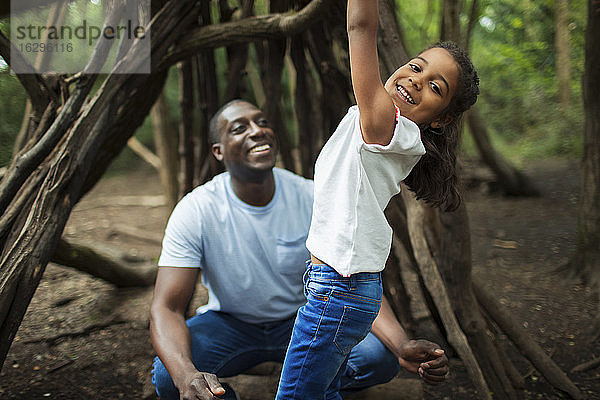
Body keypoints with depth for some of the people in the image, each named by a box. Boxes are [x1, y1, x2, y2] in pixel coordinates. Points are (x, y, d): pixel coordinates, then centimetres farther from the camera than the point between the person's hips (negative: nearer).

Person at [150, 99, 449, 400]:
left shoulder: (314, 199, -16)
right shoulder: (195, 211, -20)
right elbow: (166, 308, -25)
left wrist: (402, 346, -36)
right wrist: (186, 375, -48)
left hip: (304, 319, 2)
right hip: (229, 323, -1)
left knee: (380, 357, -25)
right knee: (167, 376, -31)